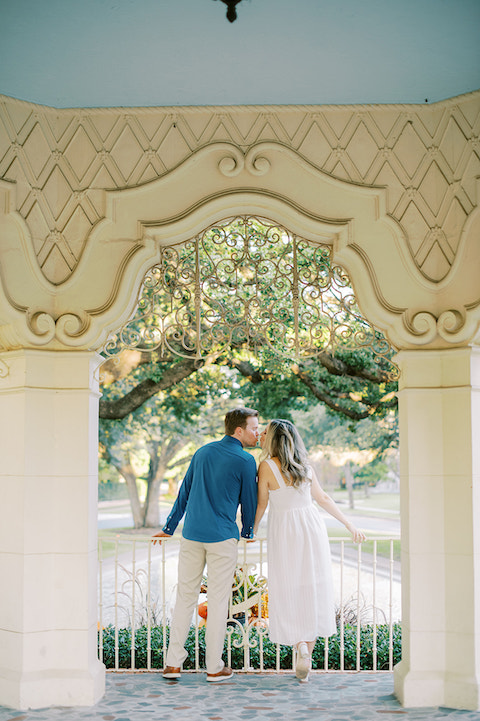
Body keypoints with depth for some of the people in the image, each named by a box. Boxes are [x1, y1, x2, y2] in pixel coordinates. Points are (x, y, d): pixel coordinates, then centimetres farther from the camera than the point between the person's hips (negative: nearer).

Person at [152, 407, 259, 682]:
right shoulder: (245, 461, -6)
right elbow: (249, 500, 3)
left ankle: (173, 663, 9)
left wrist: (169, 527, 23)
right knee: (218, 601, 2)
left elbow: (184, 492, 16)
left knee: (185, 597, 9)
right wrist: (248, 532, 20)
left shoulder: (203, 452, 11)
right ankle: (215, 667, 8)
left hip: (191, 535, 5)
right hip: (222, 537, -5)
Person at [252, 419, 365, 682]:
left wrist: (252, 531, 13)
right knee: (312, 592, 8)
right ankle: (305, 661, 11)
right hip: (311, 529, 5)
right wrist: (350, 525, 18)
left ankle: (300, 643, -15)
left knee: (288, 594, 5)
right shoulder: (304, 466, 6)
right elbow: (323, 498, 10)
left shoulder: (267, 466, -10)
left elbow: (261, 504, -3)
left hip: (284, 532, -5)